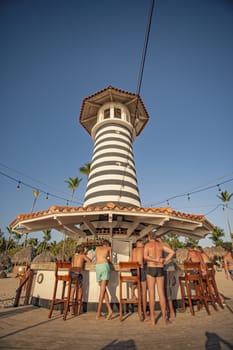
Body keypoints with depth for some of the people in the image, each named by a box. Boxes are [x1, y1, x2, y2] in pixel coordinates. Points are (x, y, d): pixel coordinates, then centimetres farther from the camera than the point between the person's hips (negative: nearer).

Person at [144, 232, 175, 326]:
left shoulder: (147, 245, -4)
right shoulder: (160, 244, 7)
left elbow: (145, 257, -19)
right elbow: (172, 252, 3)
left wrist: (157, 260, -13)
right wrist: (164, 262, 2)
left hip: (151, 269, -3)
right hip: (160, 270, 3)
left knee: (151, 294, 4)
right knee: (161, 294, 9)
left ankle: (152, 319, 10)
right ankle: (164, 318, 11)